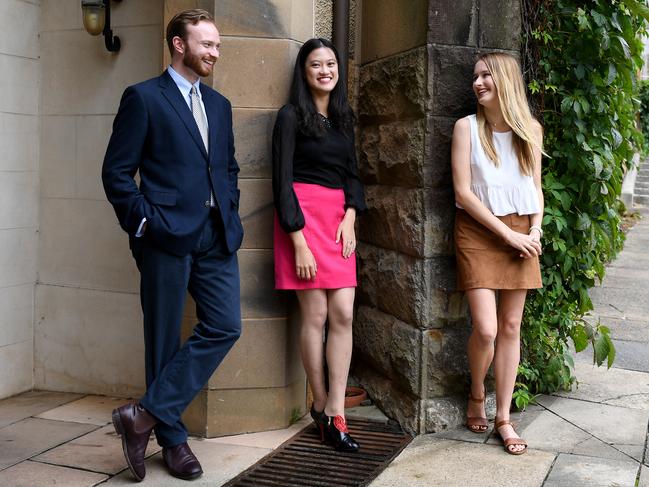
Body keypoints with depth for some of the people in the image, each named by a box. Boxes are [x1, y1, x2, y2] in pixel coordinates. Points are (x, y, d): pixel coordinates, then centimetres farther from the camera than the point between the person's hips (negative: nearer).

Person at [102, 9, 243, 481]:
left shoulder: (219, 104, 18)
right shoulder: (143, 97, -1)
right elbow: (117, 171, -5)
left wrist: (230, 213, 11)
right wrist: (143, 223, -11)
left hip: (217, 238, 6)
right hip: (167, 237, -6)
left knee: (225, 326, -4)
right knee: (166, 339, 3)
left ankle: (149, 414, 3)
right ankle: (173, 438, 16)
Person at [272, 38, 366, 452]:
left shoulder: (343, 118, 17)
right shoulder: (291, 116, -1)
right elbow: (283, 181, -7)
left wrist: (350, 216, 0)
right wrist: (299, 242, -14)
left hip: (339, 218, 6)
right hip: (304, 214, -5)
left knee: (344, 314, -3)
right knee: (316, 315, -4)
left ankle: (335, 412, 1)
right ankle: (321, 406, 11)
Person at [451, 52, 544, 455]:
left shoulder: (531, 129, 6)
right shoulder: (467, 127, -3)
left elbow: (536, 187, 12)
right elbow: (462, 191, -9)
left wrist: (535, 231, -5)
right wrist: (507, 234, -12)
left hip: (521, 233, 3)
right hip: (479, 231, -3)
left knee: (511, 327, 5)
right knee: (486, 329, -11)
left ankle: (504, 418, 16)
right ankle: (477, 395, 19)